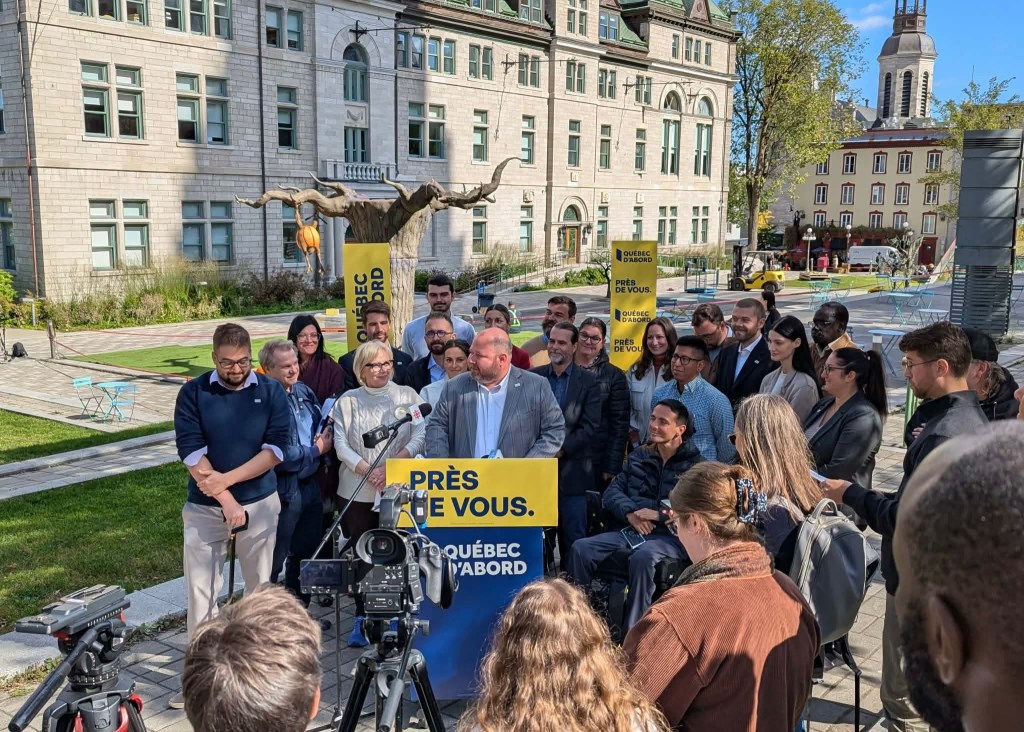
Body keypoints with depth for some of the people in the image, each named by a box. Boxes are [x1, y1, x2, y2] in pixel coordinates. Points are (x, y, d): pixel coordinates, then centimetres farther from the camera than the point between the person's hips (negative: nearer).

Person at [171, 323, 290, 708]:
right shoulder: (193, 393, -3)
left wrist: (227, 478, -16)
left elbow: (276, 448, -7)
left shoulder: (271, 391, -1)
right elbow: (190, 451, -10)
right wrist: (226, 500, -16)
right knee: (200, 590, 1)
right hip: (204, 508, 0)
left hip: (260, 504, 0)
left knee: (261, 588, 8)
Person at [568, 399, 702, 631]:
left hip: (670, 536, -5)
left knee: (643, 557, -38)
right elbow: (612, 492, 11)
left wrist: (659, 514, -15)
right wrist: (630, 513, -9)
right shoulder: (638, 457, 20)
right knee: (581, 548, -20)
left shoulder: (694, 465, 4)